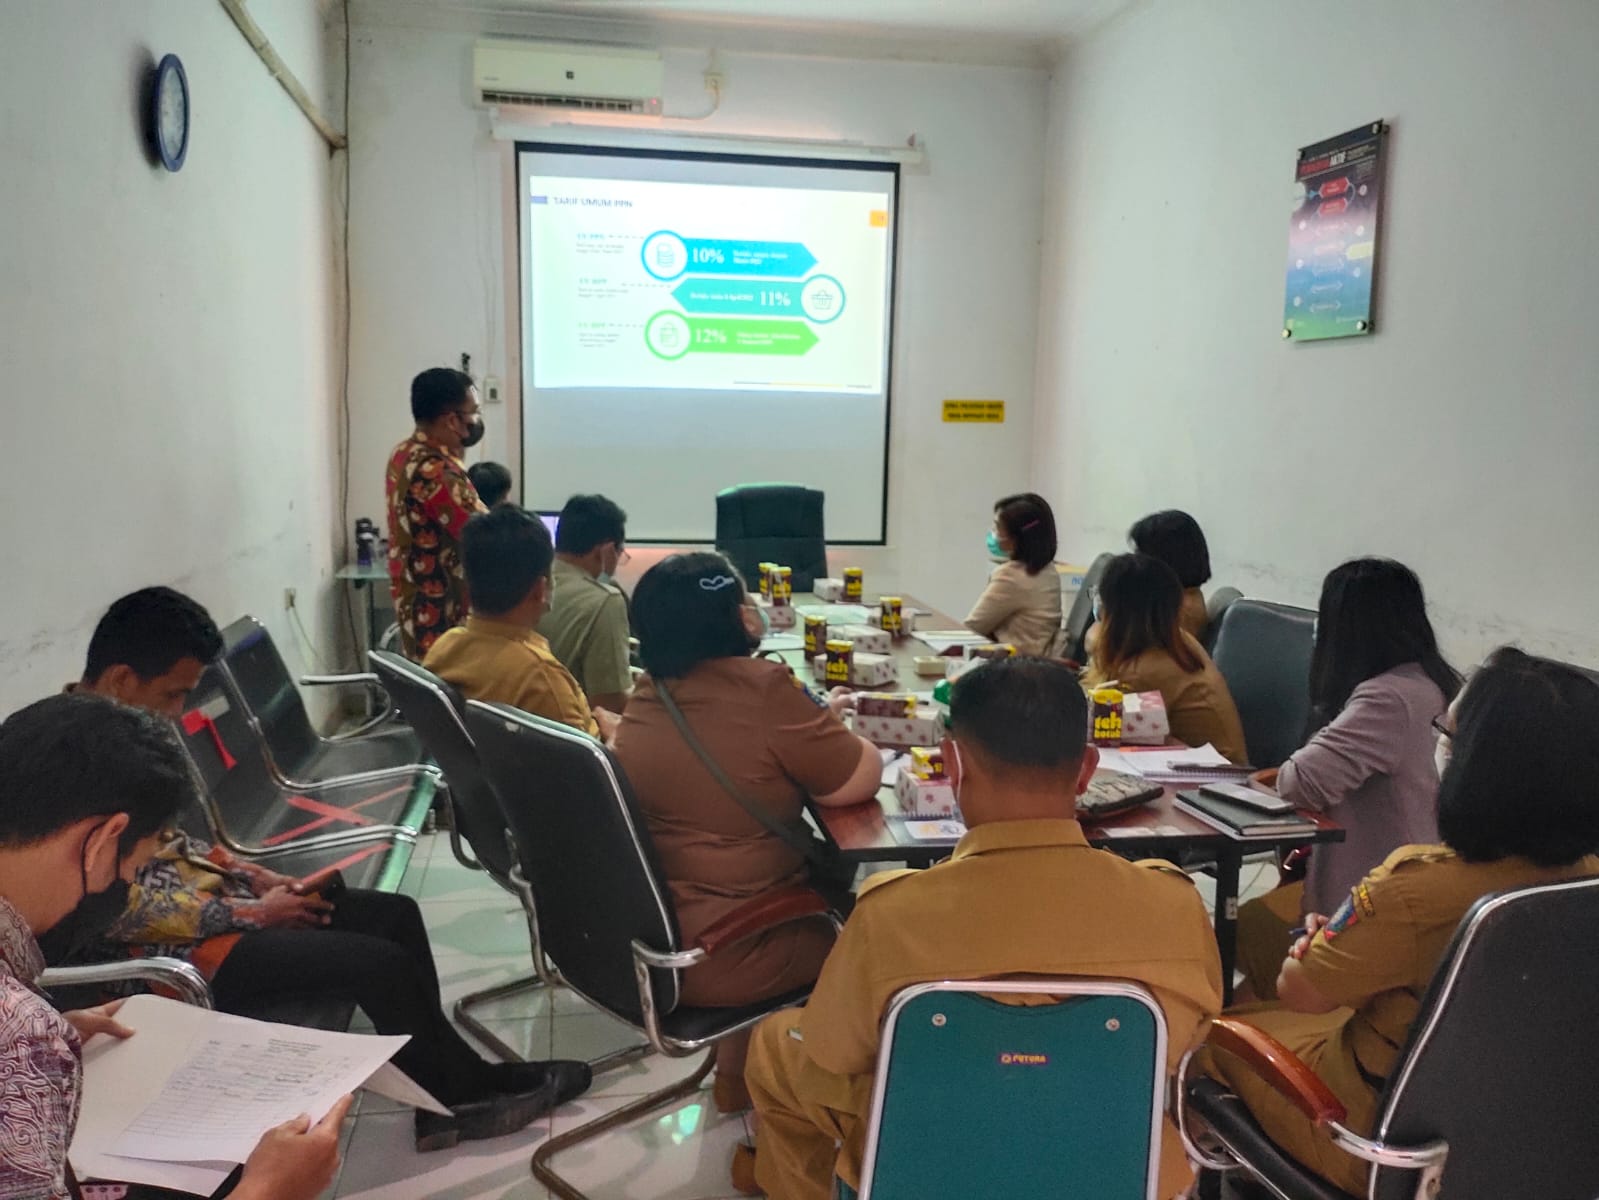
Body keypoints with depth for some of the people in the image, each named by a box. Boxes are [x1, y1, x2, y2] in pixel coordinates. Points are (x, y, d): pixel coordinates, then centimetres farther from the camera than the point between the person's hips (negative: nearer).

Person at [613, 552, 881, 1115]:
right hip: (710, 957, -7)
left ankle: (737, 1073, 36)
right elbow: (861, 780, -12)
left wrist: (814, 722, 12)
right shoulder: (760, 689, -21)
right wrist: (834, 730, 6)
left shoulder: (652, 691, 3)